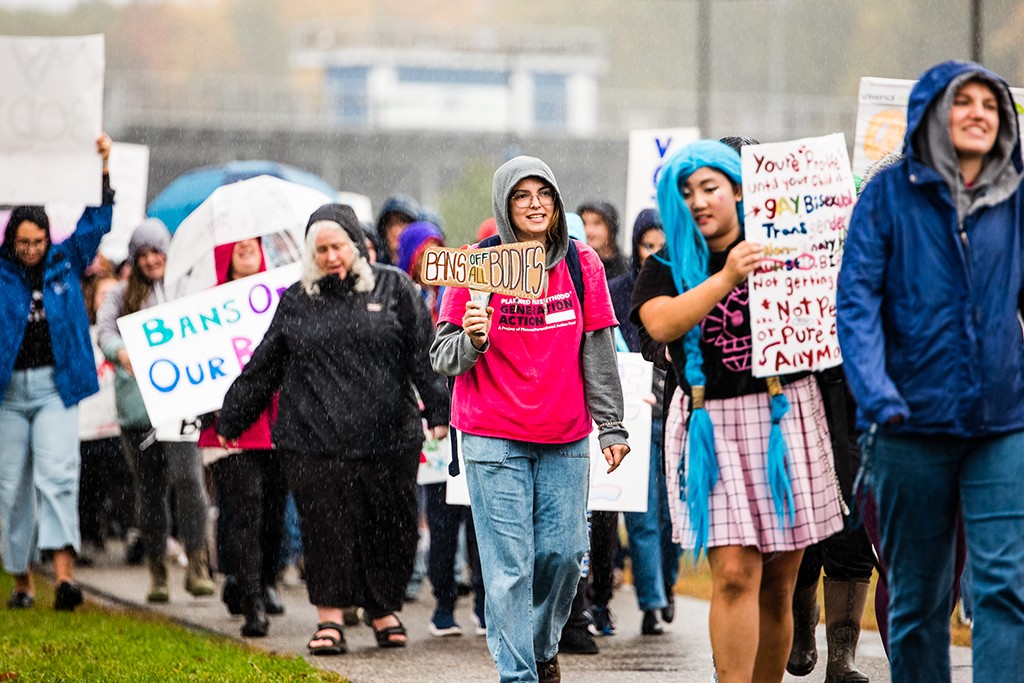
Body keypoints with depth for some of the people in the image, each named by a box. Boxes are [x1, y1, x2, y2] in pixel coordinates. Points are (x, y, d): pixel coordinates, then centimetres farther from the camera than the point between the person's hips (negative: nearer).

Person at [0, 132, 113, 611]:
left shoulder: (66, 263, 7)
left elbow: (96, 221, 10)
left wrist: (103, 166, 3)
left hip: (56, 386, -1)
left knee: (56, 474, -16)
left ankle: (64, 572, -25)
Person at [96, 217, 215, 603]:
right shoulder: (123, 295, 13)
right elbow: (104, 330, 0)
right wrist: (120, 351, -22)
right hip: (136, 407, 2)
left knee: (187, 476, -18)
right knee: (149, 488, 6)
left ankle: (197, 565, -15)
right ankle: (157, 569, 15)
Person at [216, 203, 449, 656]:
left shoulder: (394, 289, 6)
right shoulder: (296, 302, 11)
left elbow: (424, 354, 4)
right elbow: (263, 368, 17)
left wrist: (438, 410, -6)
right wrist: (231, 421, 19)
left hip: (388, 437, 0)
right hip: (314, 440, 1)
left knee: (391, 525, 4)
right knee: (326, 528, -3)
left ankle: (383, 608, 22)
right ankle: (330, 618, 4)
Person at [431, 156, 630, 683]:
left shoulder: (582, 264, 3)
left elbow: (598, 354, 7)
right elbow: (442, 357, -3)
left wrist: (611, 427, 3)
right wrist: (472, 340, -24)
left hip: (566, 440, 3)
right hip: (494, 438, -3)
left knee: (563, 552, 3)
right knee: (510, 564, -6)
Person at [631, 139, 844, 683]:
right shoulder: (666, 267, 6)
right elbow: (662, 324, -14)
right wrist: (726, 278, -23)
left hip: (786, 418, 1)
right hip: (715, 426, -1)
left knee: (779, 583, 4)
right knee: (735, 572, -13)